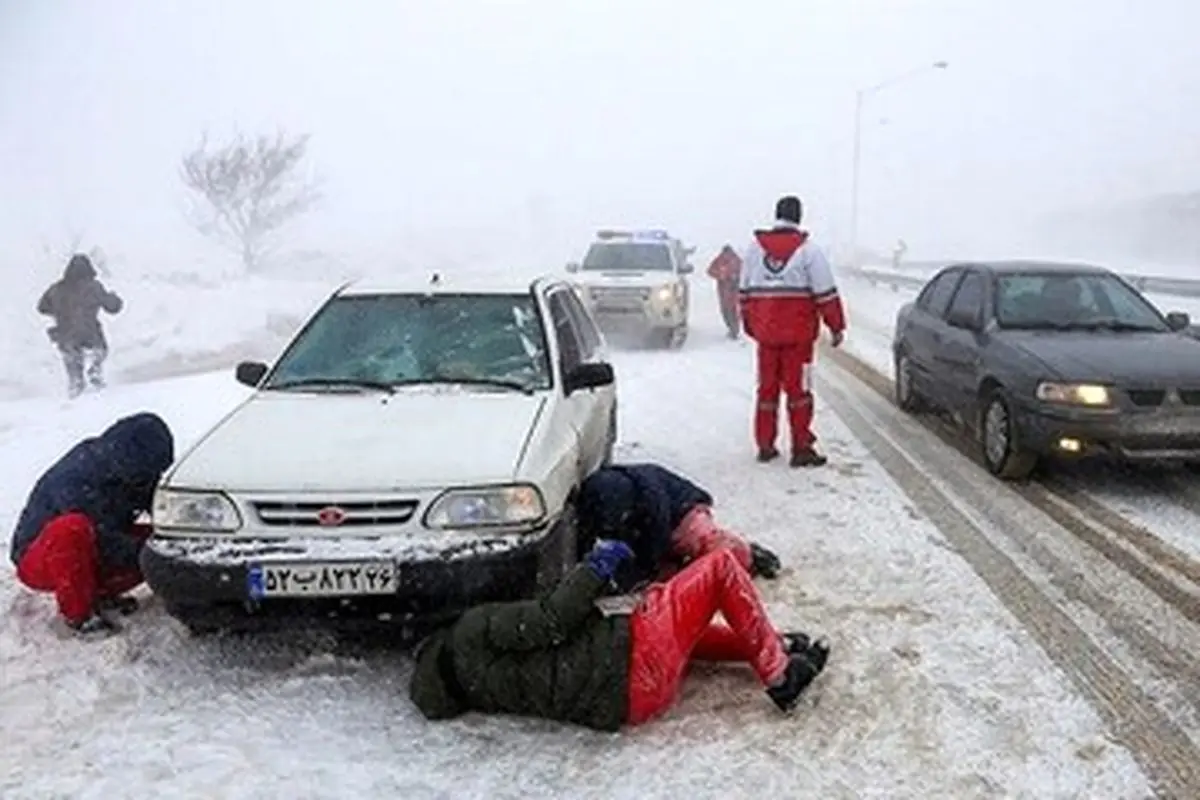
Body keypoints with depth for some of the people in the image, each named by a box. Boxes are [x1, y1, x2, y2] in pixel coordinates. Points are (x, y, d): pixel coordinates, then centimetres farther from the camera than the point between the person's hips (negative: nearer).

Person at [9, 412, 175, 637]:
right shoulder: (78, 484, -30)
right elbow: (107, 545, -28)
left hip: (90, 557, 7)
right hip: (37, 563, -7)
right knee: (72, 528, -39)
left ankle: (99, 593, 4)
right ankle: (78, 614, -22)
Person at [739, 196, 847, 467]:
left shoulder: (754, 247, 6)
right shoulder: (807, 249, -8)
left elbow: (745, 290, 12)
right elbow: (825, 292, -8)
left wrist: (749, 323, 22)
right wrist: (836, 326, -1)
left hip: (765, 331, 4)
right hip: (798, 333, -4)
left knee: (767, 388, 12)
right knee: (798, 389, 1)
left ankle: (765, 446, 17)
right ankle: (802, 448, 2)